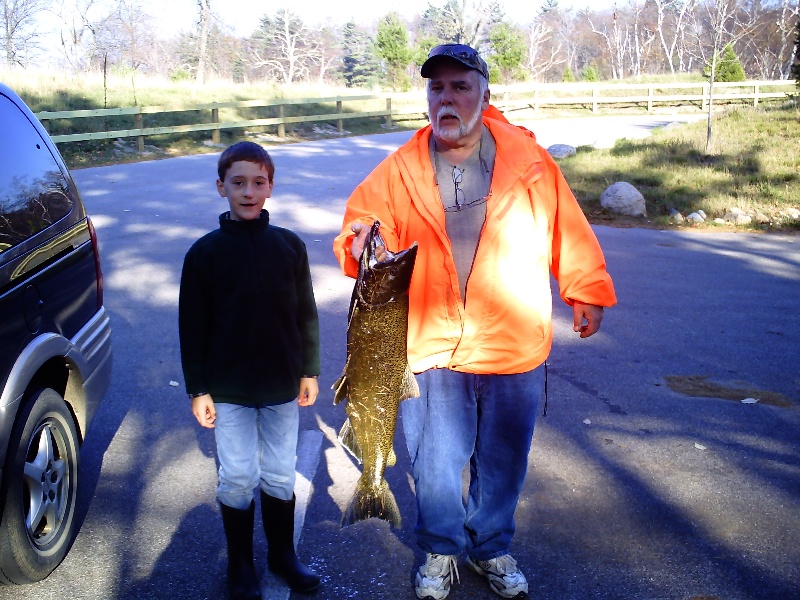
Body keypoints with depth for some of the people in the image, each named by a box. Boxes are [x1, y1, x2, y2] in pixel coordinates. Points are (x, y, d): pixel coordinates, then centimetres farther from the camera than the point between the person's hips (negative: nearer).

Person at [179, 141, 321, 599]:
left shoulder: (290, 246, -2)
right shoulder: (205, 252, -6)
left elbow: (306, 314, 5)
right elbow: (193, 326, -4)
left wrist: (309, 371, 5)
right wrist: (198, 389, -5)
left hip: (282, 387, 2)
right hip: (228, 389, -1)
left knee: (281, 475, 14)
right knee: (238, 478, 9)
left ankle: (283, 554, 33)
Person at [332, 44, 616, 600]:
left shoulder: (527, 158, -3)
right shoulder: (399, 171, -3)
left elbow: (567, 230, 4)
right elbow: (363, 224, -1)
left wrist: (586, 292, 6)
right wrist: (361, 241, -24)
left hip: (514, 345, 1)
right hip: (431, 349, 0)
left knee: (503, 462, 17)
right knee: (435, 464, 13)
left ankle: (492, 547, 42)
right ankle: (441, 551, 39)